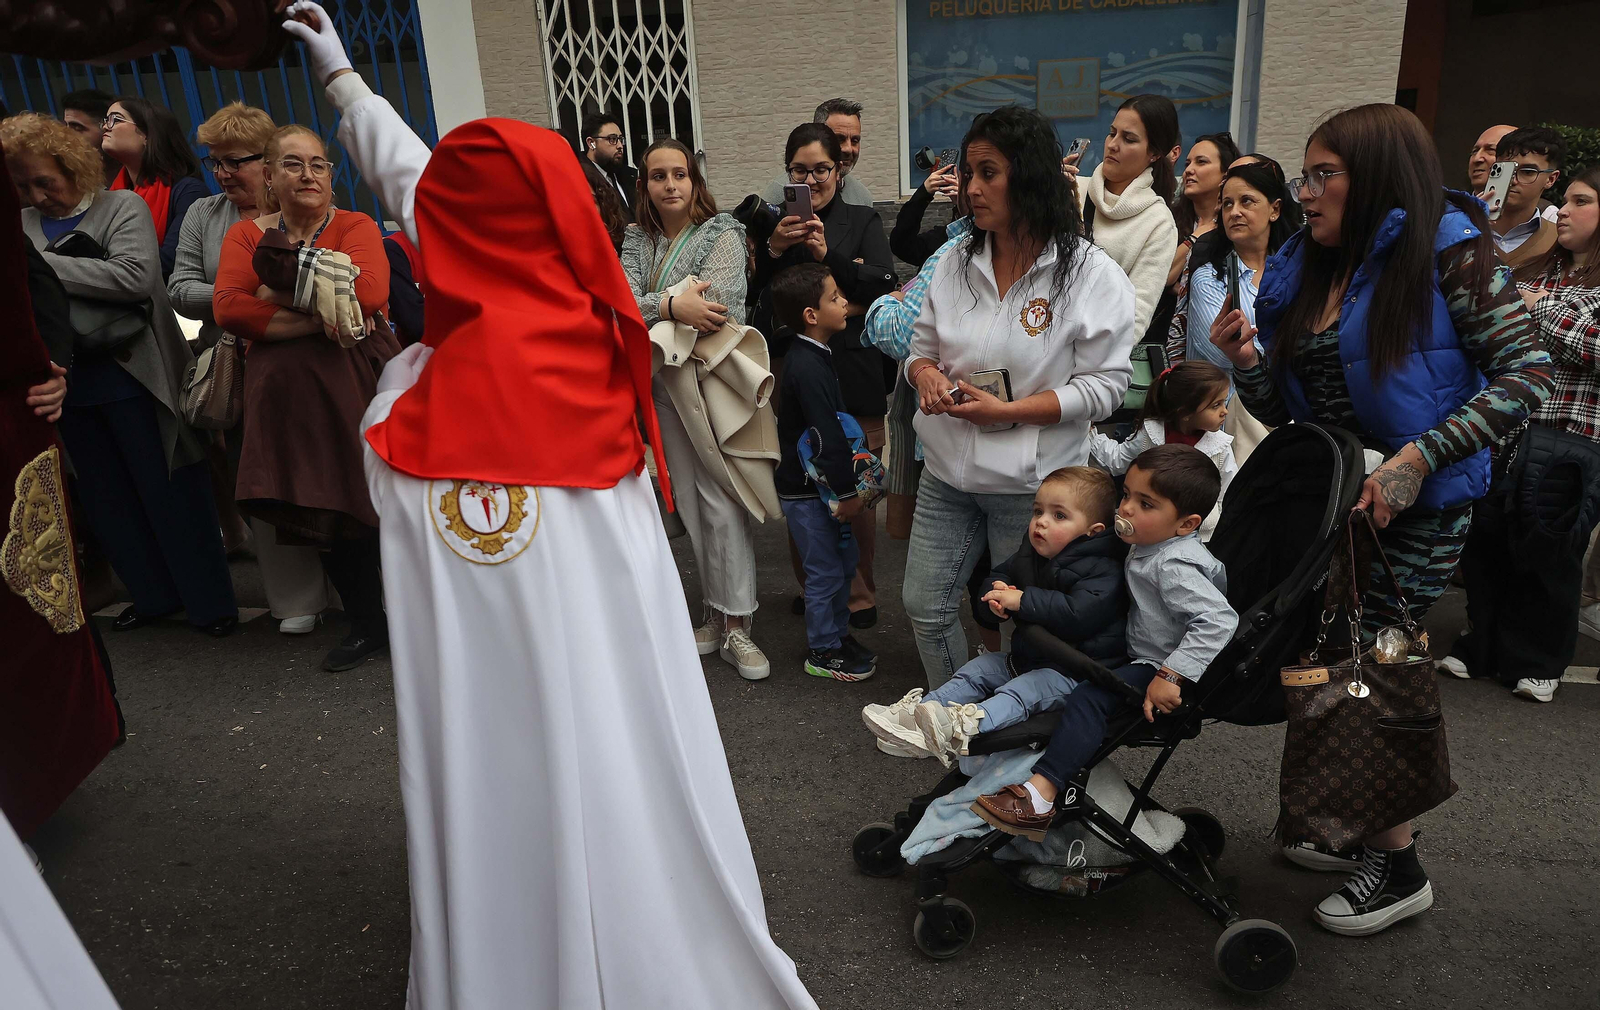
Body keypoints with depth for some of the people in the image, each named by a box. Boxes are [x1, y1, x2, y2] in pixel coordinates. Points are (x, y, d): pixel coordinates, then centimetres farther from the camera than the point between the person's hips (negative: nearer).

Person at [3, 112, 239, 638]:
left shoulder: (122, 207, -4)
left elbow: (135, 276, -20)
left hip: (133, 380, -5)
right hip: (71, 385, 6)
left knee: (170, 495, 1)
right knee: (106, 500, 13)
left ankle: (211, 603, 13)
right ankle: (156, 595, 28)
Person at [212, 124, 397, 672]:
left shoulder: (355, 226, 2)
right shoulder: (246, 236, 10)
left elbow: (369, 291, -19)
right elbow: (227, 307, -7)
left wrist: (279, 290, -11)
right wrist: (318, 319, -16)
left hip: (358, 382, -3)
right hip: (289, 394, 3)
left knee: (374, 502, -3)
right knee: (323, 509, 5)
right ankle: (367, 625, 21)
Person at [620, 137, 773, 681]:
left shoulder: (721, 234, -4)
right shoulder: (637, 240, 10)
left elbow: (718, 310, -19)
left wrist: (645, 312, -11)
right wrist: (671, 304, -22)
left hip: (713, 381, -5)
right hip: (664, 387, 5)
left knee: (722, 503, -7)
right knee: (690, 504, 10)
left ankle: (735, 626, 1)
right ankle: (717, 610, 22)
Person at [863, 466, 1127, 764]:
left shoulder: (1101, 572, -20)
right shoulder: (1030, 554, 7)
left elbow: (1078, 613, -37)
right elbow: (1002, 572, 22)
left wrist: (1023, 600, -28)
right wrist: (998, 592, -5)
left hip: (1072, 670, -10)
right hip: (1025, 656, 10)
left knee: (1021, 691, -32)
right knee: (976, 671, 5)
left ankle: (966, 728, -55)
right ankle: (915, 711, -1)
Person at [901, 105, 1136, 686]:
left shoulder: (1092, 273, -12)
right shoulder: (956, 264, 4)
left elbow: (1105, 384, -14)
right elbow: (921, 346, 12)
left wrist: (1007, 411, -22)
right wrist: (925, 373, -13)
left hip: (1032, 483, -4)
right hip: (947, 471, 5)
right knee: (924, 606, 11)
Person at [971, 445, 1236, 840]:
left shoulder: (1174, 567, -28)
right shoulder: (1148, 545, 3)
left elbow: (1219, 619, -36)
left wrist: (1170, 676, -35)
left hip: (1161, 669, -11)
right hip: (1139, 657, 11)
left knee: (1087, 699, -24)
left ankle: (1040, 796, -26)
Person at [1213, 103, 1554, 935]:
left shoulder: (1445, 253, -12)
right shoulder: (1302, 272, 7)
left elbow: (1526, 372, -16)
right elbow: (1284, 411, 9)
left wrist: (1418, 458, -24)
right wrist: (1244, 362, -11)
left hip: (1413, 508, -6)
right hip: (1326, 496, 6)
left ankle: (1398, 867, 16)